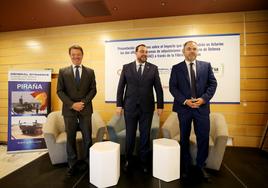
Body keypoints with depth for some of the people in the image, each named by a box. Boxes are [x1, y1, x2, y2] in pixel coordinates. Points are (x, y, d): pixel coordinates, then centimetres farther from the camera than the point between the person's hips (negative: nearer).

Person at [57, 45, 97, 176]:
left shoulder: (90, 72, 6)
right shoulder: (63, 71, 5)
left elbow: (93, 90, 2)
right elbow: (60, 91, 1)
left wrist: (83, 102, -12)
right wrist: (72, 104, -12)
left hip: (85, 109, 0)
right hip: (69, 110, 0)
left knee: (87, 137, 8)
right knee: (70, 138, 11)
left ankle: (87, 160, 29)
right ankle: (72, 164, 28)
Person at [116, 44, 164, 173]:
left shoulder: (153, 68, 3)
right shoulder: (126, 67, 4)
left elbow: (158, 88, 2)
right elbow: (120, 87, 3)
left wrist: (160, 106, -1)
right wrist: (119, 104, -2)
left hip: (147, 107, 0)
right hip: (130, 107, 0)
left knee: (145, 135, 11)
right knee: (130, 135, 11)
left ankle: (144, 162, 32)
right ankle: (128, 160, 33)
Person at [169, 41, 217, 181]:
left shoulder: (206, 65, 9)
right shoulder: (176, 68, 4)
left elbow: (212, 84, 3)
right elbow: (172, 87, -3)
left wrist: (204, 98, -12)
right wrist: (185, 101, -14)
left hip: (202, 107, 2)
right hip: (184, 107, -1)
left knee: (203, 137, 6)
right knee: (184, 138, 10)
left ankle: (200, 166, 29)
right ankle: (186, 166, 29)